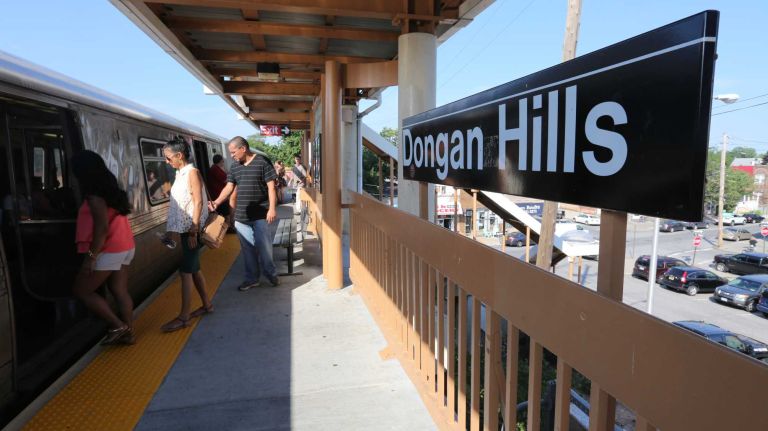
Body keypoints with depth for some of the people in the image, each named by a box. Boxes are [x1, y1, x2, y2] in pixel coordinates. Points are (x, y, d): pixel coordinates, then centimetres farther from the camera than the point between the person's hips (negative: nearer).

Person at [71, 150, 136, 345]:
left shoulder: (95, 195, -15)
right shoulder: (110, 189, 13)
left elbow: (102, 228, -21)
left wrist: (91, 256, -19)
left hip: (110, 250, -9)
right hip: (125, 246, 9)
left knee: (82, 290, 4)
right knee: (120, 291, 11)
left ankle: (118, 326, 4)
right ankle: (128, 333, 15)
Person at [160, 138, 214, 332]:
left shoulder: (192, 172, -12)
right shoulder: (180, 174, 13)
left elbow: (198, 202, -18)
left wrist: (194, 231, -21)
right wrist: (172, 230, 17)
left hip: (192, 230, -9)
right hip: (184, 229, 9)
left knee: (185, 272, -6)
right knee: (194, 269, 14)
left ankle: (183, 316, 0)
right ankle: (206, 304, 26)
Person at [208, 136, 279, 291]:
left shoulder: (263, 162, -7)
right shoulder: (235, 167, 11)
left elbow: (271, 187, -9)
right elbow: (229, 187, 11)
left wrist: (272, 208, -15)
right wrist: (216, 202, -4)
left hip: (260, 215, -5)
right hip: (240, 216, 6)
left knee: (263, 247, 1)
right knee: (247, 248, 10)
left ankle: (271, 273, 21)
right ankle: (252, 278, 22)